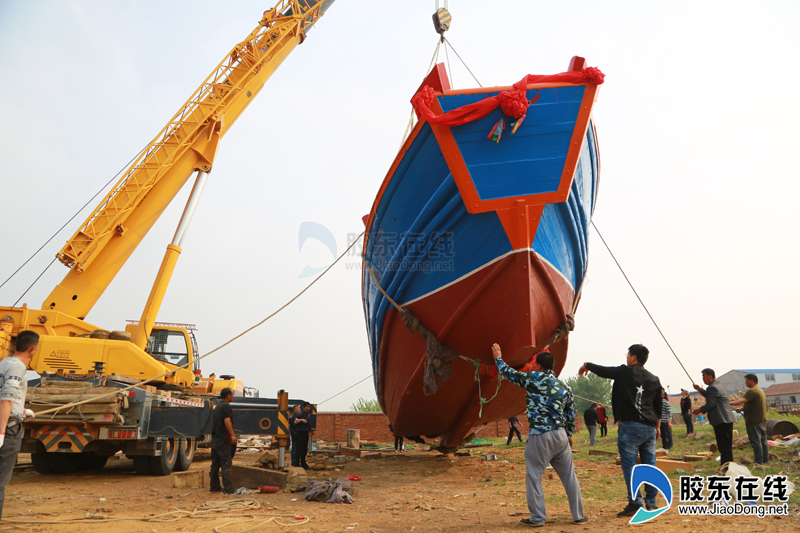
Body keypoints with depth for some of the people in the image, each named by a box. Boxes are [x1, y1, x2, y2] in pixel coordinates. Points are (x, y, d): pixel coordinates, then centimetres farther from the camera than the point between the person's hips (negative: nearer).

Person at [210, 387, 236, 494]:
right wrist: (232, 434, -33)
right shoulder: (226, 406, -12)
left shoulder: (217, 406, 18)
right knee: (226, 463, -8)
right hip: (224, 439, -10)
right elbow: (227, 420, -26)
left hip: (215, 439, 10)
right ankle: (228, 488, -9)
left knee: (215, 463, 12)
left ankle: (214, 486, 18)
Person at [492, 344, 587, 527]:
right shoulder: (564, 386, 10)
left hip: (539, 436, -5)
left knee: (534, 477, 4)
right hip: (561, 435, 6)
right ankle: (579, 515, 21)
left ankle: (537, 518, 9)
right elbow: (571, 414, 15)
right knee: (569, 476, 14)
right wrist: (569, 434, 27)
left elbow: (508, 373, 5)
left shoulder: (533, 378, -5)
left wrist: (498, 358, 23)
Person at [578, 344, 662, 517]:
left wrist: (586, 365, 21)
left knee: (629, 465, -1)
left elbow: (601, 370, 2)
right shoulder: (654, 379, 12)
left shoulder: (624, 372, -5)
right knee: (649, 465, 11)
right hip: (650, 427, 6)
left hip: (631, 426, -6)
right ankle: (651, 503, 17)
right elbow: (658, 407, 17)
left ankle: (635, 503, -2)